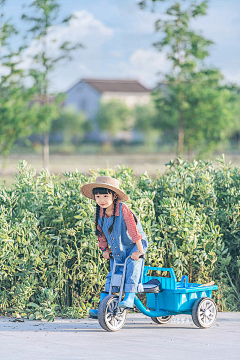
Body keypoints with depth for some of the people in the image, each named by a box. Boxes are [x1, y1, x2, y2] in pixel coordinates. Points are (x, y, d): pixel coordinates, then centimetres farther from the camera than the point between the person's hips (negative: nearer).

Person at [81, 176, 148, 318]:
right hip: (117, 250, 5)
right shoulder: (99, 213, -7)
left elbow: (133, 229, -26)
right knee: (112, 276, 2)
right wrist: (104, 249, 9)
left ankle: (129, 298, -28)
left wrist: (139, 250, -27)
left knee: (133, 264, -30)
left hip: (133, 246, -5)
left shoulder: (123, 209, -25)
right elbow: (101, 233, 10)